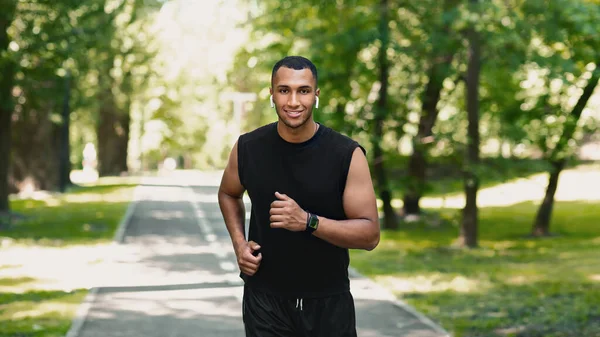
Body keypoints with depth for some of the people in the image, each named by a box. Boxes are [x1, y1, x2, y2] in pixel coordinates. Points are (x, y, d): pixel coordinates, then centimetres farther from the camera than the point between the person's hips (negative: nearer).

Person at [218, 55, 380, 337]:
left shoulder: (348, 155, -12)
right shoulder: (247, 149, -5)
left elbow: (370, 234, -12)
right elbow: (228, 193, 17)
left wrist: (308, 221, -26)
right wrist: (239, 243, 0)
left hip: (329, 303, -1)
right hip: (265, 301, 1)